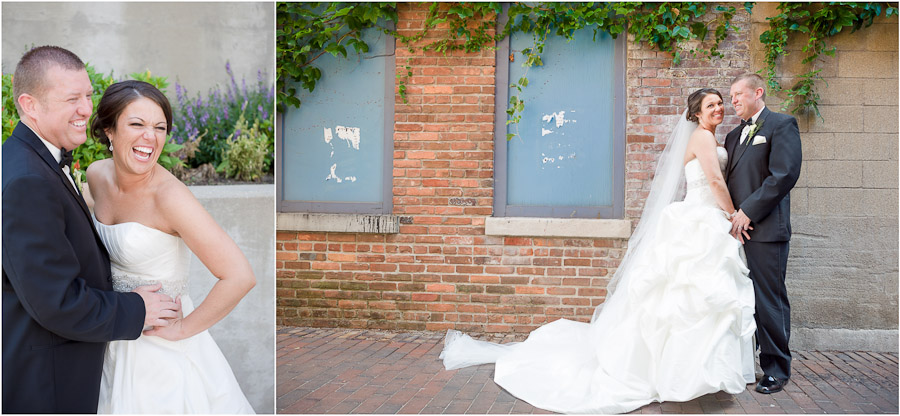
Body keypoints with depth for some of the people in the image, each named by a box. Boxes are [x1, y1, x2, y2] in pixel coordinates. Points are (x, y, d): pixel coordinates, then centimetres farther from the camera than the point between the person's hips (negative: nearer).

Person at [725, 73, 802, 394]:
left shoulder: (782, 125, -2)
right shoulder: (734, 135, 21)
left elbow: (784, 175, -14)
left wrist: (748, 212, -16)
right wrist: (729, 217, 1)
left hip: (765, 231, -7)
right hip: (737, 230, 7)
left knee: (769, 302, -2)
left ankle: (776, 370, 10)